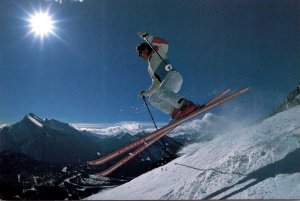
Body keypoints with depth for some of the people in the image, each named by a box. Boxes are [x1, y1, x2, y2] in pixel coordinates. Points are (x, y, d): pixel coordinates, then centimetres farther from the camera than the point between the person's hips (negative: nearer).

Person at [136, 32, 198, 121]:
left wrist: (147, 37, -1)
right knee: (153, 98, 0)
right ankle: (175, 111, -18)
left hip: (173, 75, -8)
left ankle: (187, 105, -46)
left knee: (162, 92, -32)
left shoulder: (157, 53, 17)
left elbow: (164, 44, -3)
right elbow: (156, 84, 34)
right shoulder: (150, 68, 34)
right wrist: (145, 93, 27)